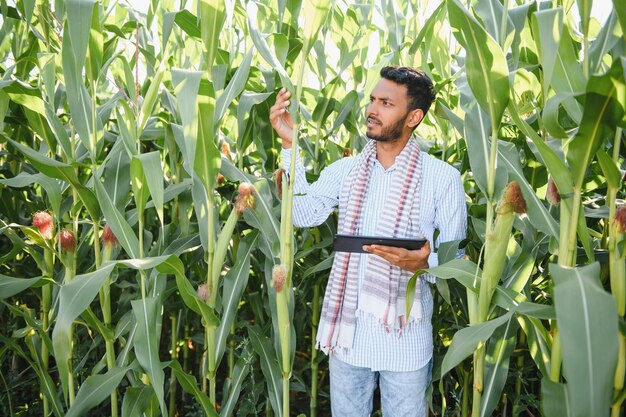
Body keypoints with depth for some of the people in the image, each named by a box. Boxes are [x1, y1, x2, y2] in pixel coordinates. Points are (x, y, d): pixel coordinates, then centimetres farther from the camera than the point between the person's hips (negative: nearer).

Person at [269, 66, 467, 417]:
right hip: (346, 331, 3)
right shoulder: (344, 171, 3)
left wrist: (425, 263, -26)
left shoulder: (443, 177, -6)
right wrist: (290, 144, -15)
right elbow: (304, 214, -12)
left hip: (405, 337, -2)